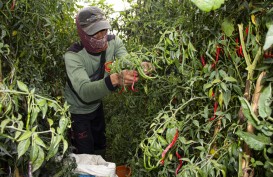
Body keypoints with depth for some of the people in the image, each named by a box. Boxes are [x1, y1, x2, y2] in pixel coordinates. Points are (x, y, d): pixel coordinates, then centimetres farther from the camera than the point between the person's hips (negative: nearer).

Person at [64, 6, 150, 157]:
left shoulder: (113, 42, -18)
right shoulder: (73, 56, -34)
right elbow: (85, 91, -47)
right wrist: (114, 80, -65)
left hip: (96, 105, 5)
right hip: (77, 111, -5)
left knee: (100, 146, 25)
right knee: (85, 153, 8)